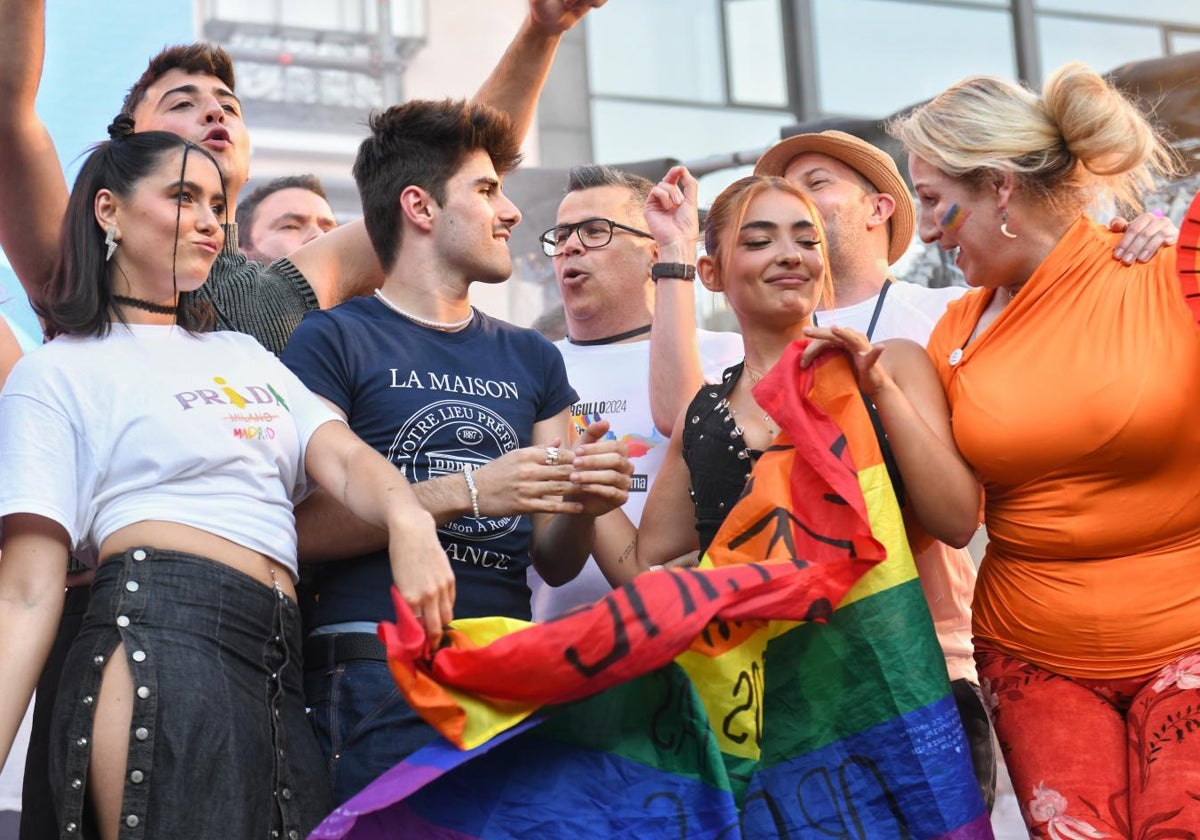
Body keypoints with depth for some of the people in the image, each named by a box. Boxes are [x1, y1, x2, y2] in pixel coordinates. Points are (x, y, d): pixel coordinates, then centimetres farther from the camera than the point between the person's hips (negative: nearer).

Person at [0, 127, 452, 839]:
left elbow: (345, 460, 9)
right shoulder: (57, 374, 6)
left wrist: (408, 519, -16)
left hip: (282, 670, 6)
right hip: (162, 644, -6)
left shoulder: (246, 355, 25)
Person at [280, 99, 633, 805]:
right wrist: (465, 493, -17)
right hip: (380, 669, -5)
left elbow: (555, 564, 15)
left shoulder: (531, 358, 18)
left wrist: (583, 503, -6)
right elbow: (301, 526, -11)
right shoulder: (334, 341, 1)